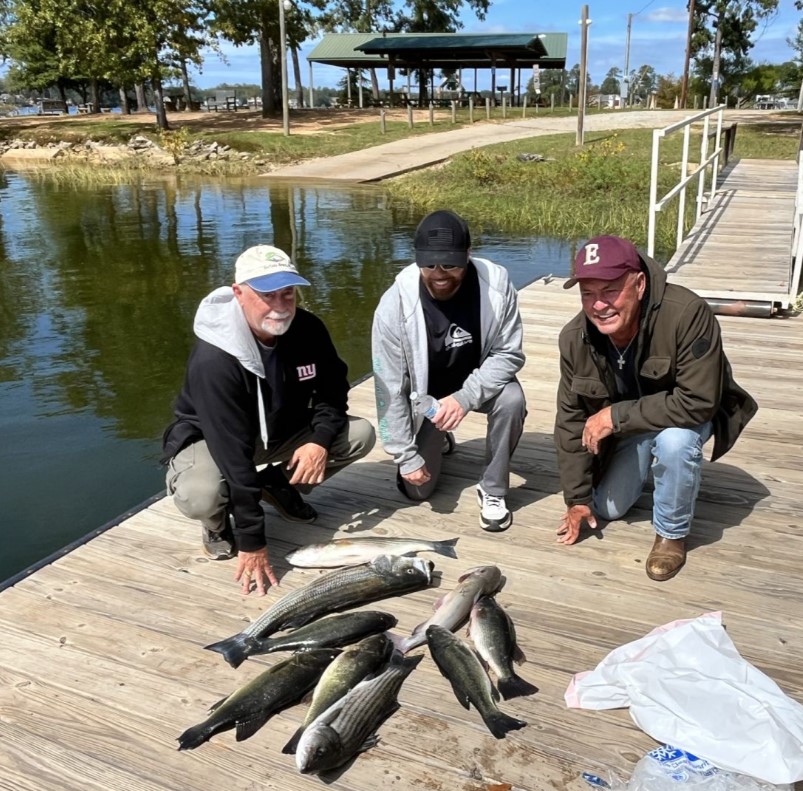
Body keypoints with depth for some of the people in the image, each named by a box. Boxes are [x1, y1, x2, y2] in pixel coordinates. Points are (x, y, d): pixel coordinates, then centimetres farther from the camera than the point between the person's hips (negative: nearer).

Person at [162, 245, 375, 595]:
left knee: (360, 434, -10)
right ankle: (218, 525, 2)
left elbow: (332, 387, -2)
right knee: (199, 497, -37)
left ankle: (278, 485, 12)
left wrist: (320, 439, -23)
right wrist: (251, 542, -34)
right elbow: (232, 452, -36)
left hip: (281, 431, 6)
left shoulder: (307, 329, -18)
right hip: (211, 439, -5)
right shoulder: (213, 359, -35)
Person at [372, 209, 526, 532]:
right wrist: (405, 455, -18)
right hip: (425, 393, 0)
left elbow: (509, 354, -19)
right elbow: (390, 388, -21)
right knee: (416, 488, 1)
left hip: (479, 381, 1)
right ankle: (436, 441, 36)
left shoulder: (496, 284, -27)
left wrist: (465, 397, -35)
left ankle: (493, 489, -9)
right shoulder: (395, 304, -29)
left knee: (511, 399, -33)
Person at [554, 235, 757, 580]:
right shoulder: (574, 338, -22)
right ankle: (644, 466, 37)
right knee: (607, 509, 6)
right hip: (626, 428, 4)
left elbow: (698, 403, -36)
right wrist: (577, 497, -6)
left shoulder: (688, 314, -37)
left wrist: (617, 416, -35)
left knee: (674, 441, -37)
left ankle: (672, 532, -10)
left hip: (686, 415, -4)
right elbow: (571, 420, -11)